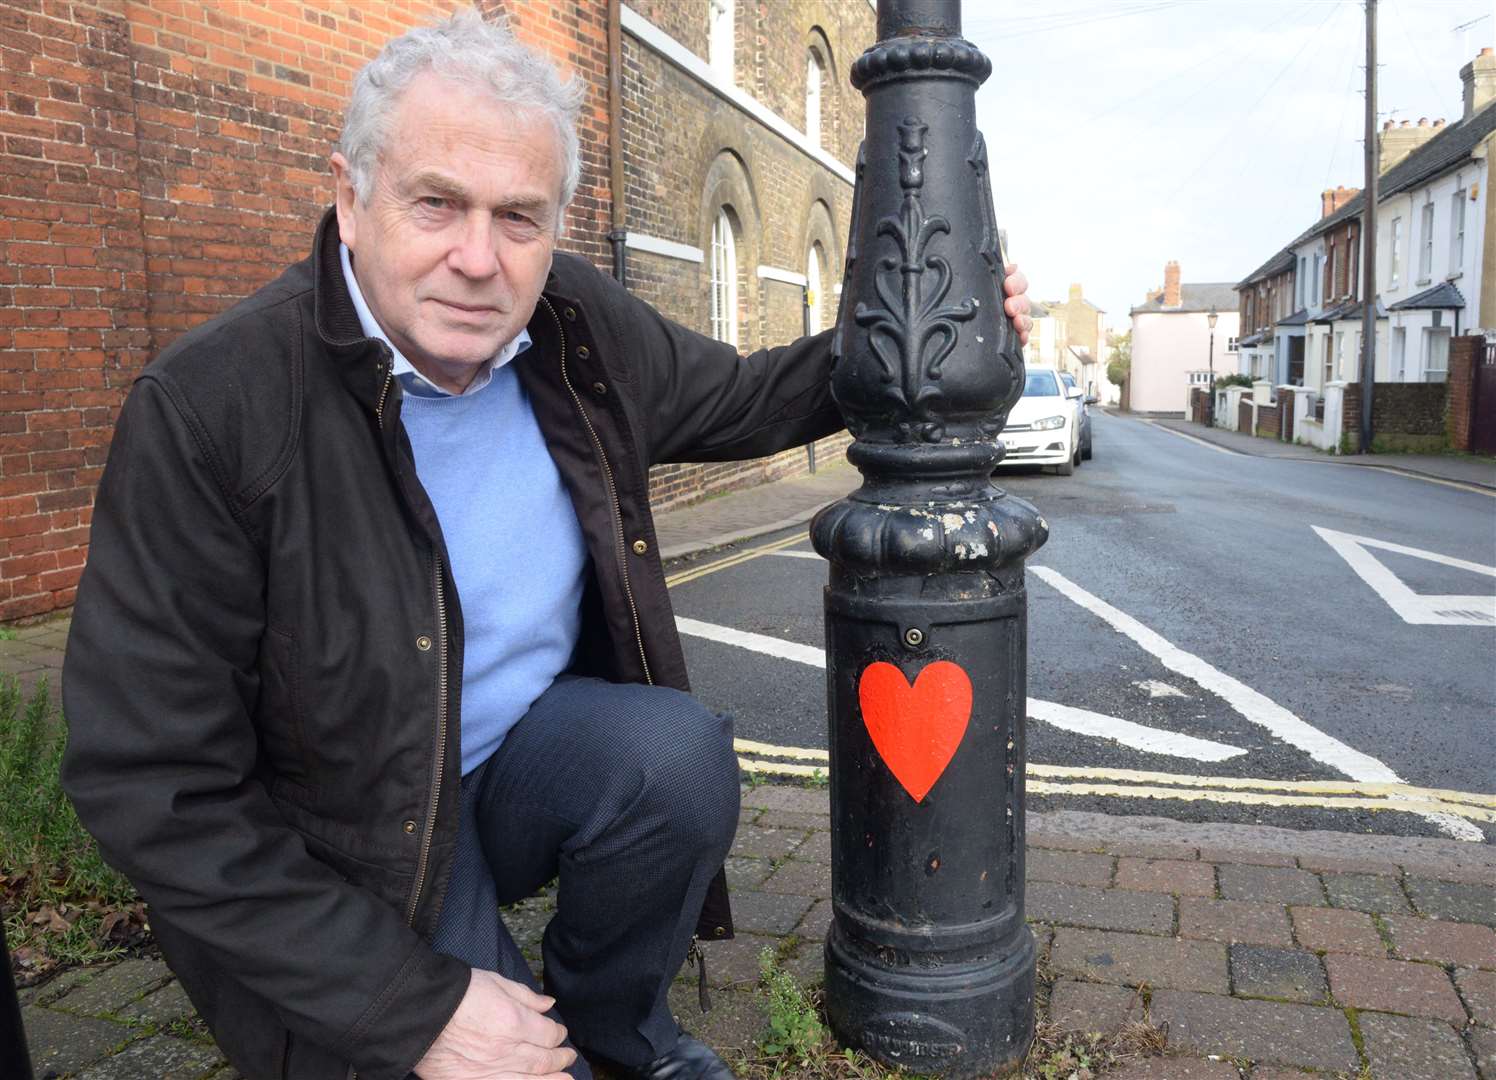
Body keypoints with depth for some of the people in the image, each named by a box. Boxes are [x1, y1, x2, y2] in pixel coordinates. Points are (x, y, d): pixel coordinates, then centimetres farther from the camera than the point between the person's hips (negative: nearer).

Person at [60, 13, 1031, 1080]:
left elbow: (740, 398, 13)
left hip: (540, 748, 5)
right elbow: (152, 782, -21)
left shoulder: (584, 325, -6)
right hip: (343, 851, -4)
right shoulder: (207, 411, -23)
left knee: (681, 751, -25)